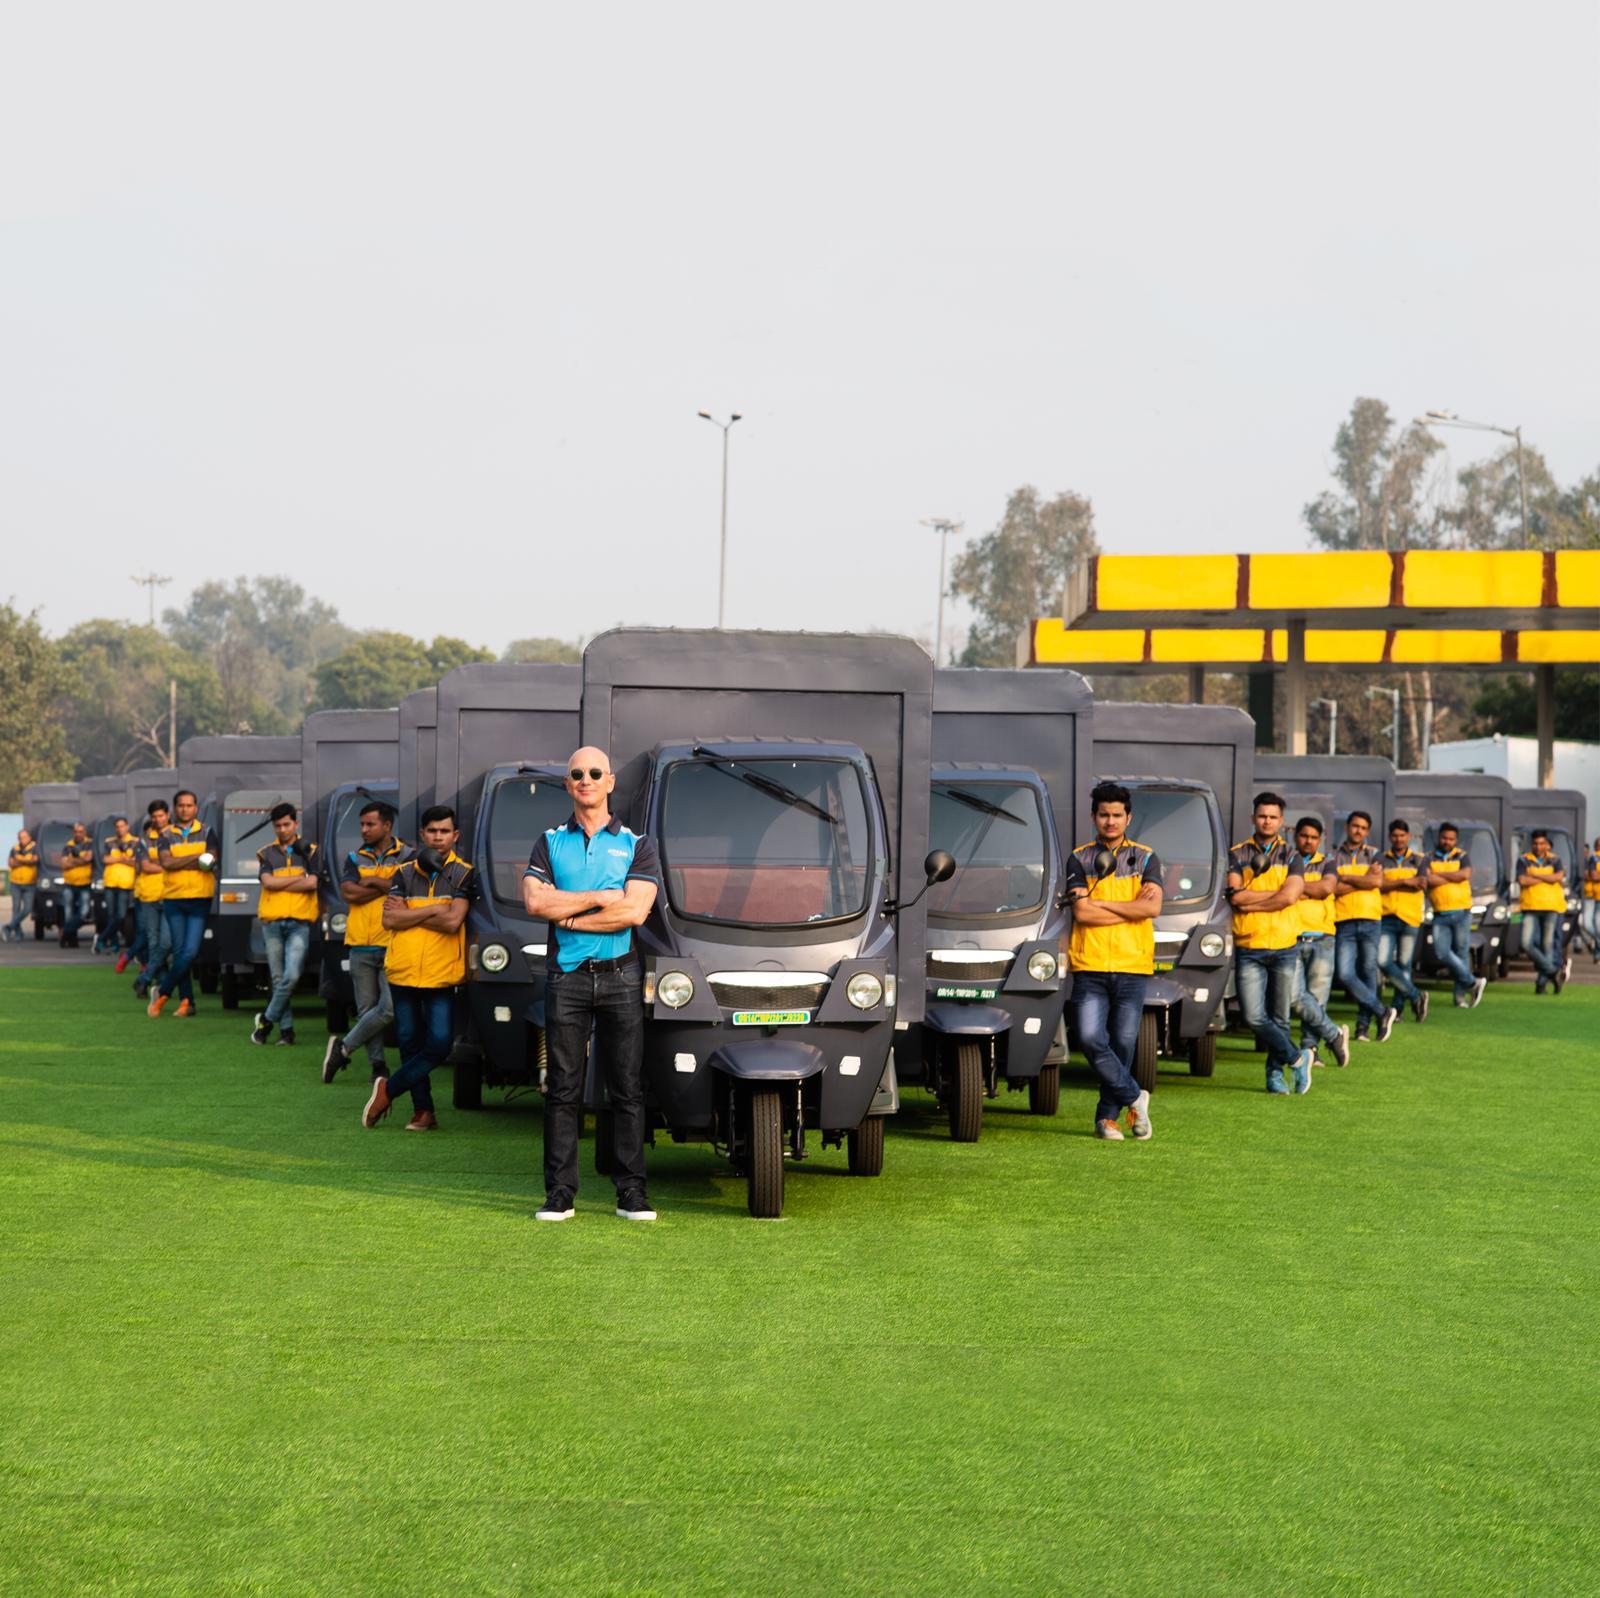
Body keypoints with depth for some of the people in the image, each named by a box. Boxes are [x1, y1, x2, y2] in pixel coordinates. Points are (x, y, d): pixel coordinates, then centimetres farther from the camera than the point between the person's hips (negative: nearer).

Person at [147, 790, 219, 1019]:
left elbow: (210, 862, -9)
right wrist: (197, 858, -12)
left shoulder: (206, 833, 7)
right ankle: (186, 1001, 9)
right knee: (179, 952, 3)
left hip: (200, 899, -1)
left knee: (190, 953, -10)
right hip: (173, 899, 1)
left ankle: (163, 992, 5)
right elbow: (166, 862, -9)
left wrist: (178, 863, -10)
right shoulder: (166, 835, 8)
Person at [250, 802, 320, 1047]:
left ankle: (267, 1019, 1)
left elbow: (312, 883, -7)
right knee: (278, 979, 3)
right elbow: (267, 882, -6)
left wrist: (279, 884, -5)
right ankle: (286, 1029, 9)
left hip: (299, 923, -2)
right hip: (272, 923, 2)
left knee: (292, 976, -16)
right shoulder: (267, 853, 12)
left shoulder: (309, 851, 8)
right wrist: (299, 879, -6)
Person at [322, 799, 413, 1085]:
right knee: (367, 1009, 2)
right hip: (360, 944, 3)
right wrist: (389, 887, -5)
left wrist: (373, 881, -7)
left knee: (389, 1008, -13)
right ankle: (378, 1065, 9)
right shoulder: (355, 858, 14)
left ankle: (343, 1048, 1)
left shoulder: (408, 856, 5)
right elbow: (348, 893, -3)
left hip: (393, 945, -3)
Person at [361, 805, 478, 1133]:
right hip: (403, 970, 3)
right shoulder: (405, 873, 11)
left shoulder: (464, 874, 2)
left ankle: (389, 1089, 2)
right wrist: (433, 910, -10)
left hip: (442, 974, -2)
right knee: (410, 1042, 6)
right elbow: (389, 920, -3)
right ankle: (423, 1111, 14)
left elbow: (453, 922, -12)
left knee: (439, 1044, -11)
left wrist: (407, 913, -6)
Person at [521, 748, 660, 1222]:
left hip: (621, 976, 0)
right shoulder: (550, 842, 10)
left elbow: (635, 911, -8)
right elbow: (534, 901, -7)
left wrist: (567, 916, -7)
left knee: (628, 1088, 1)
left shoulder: (637, 845, 7)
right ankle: (559, 1193, 4)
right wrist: (601, 898, -9)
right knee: (563, 1089, 1)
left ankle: (632, 1193, 4)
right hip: (566, 977, 0)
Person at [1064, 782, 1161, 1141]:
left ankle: (1108, 1116, 14)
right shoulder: (1080, 858, 8)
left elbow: (1152, 908, -7)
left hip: (1132, 965, 0)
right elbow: (1081, 912, -5)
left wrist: (1102, 902, -6)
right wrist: (1131, 907, -5)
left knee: (1123, 1044, 1)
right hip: (1089, 965, 0)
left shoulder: (1145, 858, 9)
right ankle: (1134, 1098, 7)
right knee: (1091, 1039, -11)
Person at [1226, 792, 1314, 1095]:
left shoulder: (1291, 856, 6)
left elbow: (1289, 896, -10)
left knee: (1280, 1018, 4)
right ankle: (1297, 1058, 8)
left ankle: (1275, 1072, 19)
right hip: (1248, 948, 0)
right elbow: (1236, 895, -7)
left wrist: (1249, 901, -8)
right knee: (1254, 1017, -9)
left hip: (1285, 947, 0)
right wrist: (1276, 893, -9)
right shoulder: (1237, 855, 7)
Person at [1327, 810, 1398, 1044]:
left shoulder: (1374, 855, 11)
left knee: (1368, 972, 3)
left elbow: (1377, 882, -7)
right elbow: (1333, 888, -8)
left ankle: (1363, 1023, 12)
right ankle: (1382, 1012, 3)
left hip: (1370, 921, 1)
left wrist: (1346, 878, -4)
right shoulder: (1333, 858, 7)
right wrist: (1365, 879, -7)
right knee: (1345, 975, -11)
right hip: (1344, 922, -1)